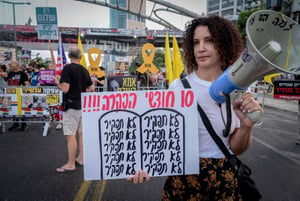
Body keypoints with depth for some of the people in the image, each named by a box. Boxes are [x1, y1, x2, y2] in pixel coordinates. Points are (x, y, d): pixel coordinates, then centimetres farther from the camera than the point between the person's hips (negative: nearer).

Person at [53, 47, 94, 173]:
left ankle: (71, 164, 5)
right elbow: (91, 88, 12)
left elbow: (65, 89, -18)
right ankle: (81, 158, 25)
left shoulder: (67, 68, -12)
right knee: (81, 133, 15)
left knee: (70, 135, -2)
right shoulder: (84, 70, 9)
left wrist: (57, 82, 0)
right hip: (83, 105, 7)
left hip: (71, 106, -7)